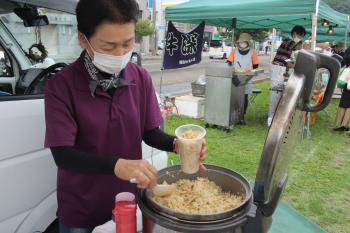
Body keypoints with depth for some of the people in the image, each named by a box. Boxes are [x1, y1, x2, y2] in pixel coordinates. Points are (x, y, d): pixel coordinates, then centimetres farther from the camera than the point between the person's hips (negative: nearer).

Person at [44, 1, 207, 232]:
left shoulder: (141, 77, -8)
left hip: (128, 199, 3)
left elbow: (150, 132, -1)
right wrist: (117, 165, -37)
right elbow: (63, 155, -22)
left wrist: (176, 144, -21)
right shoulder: (61, 86, -18)